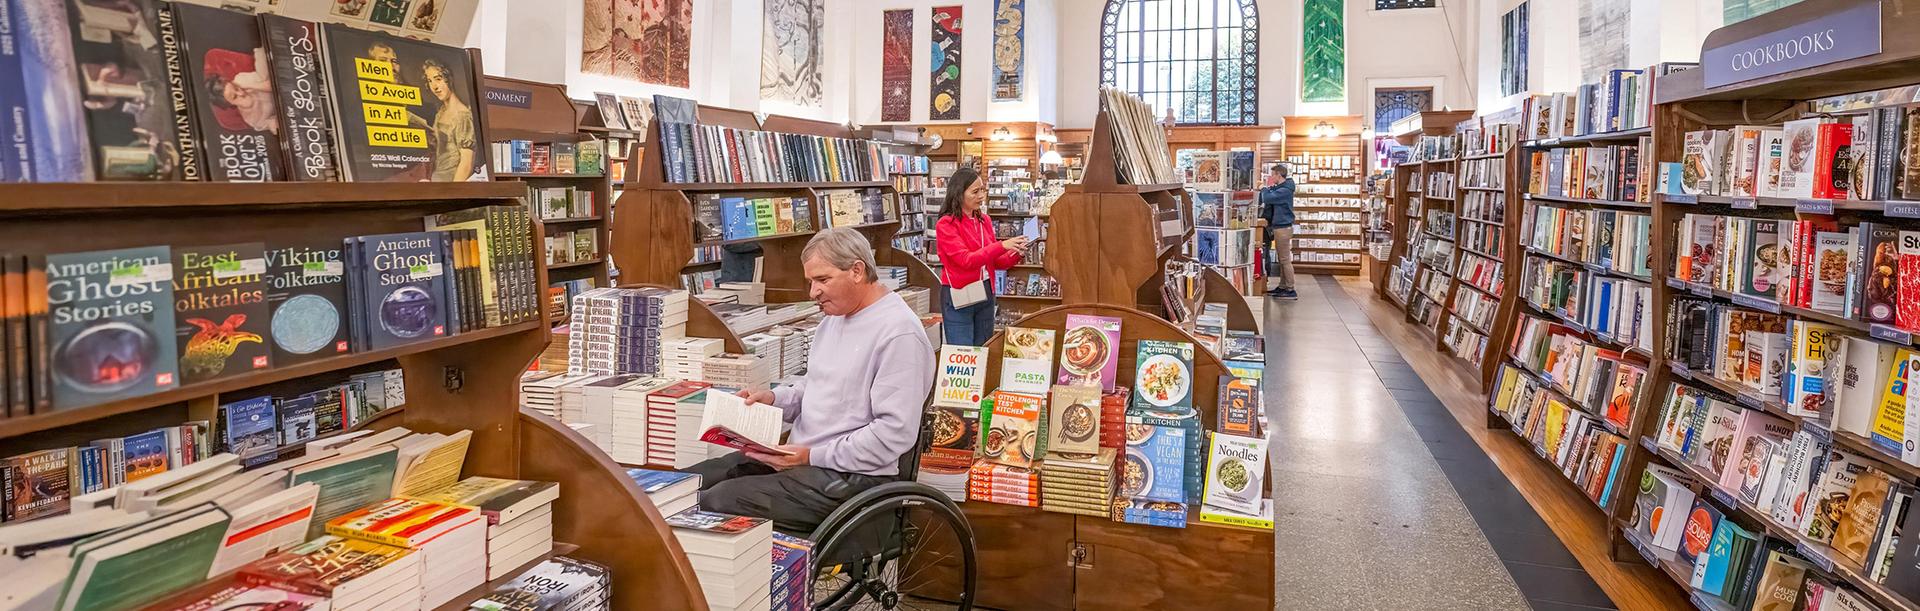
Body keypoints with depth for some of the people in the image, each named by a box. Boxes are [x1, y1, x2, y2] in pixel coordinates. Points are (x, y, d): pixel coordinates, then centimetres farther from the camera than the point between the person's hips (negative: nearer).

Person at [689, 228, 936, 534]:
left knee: (717, 501, -22)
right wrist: (773, 398, 4)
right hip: (800, 454, 10)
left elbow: (895, 433, -22)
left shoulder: (899, 333, -18)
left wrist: (812, 457, -19)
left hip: (850, 475, -9)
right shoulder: (835, 316, 14)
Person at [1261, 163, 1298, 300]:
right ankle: (1282, 287, 20)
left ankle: (1290, 290, -5)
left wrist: (1267, 186, -7)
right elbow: (1264, 200, 15)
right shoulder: (1279, 188, 14)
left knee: (1285, 260, -7)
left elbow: (1266, 198, -24)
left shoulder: (1285, 190, -18)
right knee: (1281, 259, 14)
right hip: (1278, 227, 10)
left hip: (1283, 228, -10)